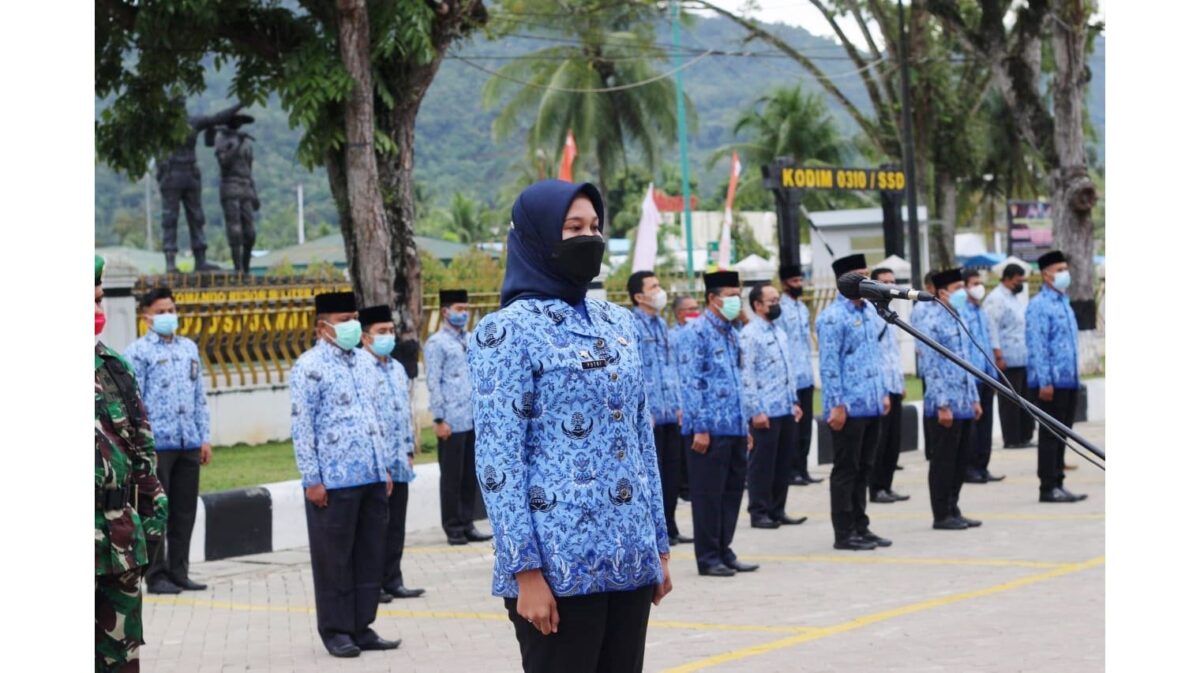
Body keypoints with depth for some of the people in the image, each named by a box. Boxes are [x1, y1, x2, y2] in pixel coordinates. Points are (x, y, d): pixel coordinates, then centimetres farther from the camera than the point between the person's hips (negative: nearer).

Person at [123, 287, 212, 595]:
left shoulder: (189, 348, 15)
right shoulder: (138, 352, -3)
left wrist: (204, 437, 14)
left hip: (188, 443, 6)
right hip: (157, 443, -6)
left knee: (185, 512, 9)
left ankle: (178, 572, 17)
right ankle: (156, 575, 5)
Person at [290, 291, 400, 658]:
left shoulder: (364, 361, 14)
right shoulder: (310, 367, -8)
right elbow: (302, 427, -10)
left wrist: (386, 467, 16)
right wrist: (312, 479, -13)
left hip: (373, 477, 7)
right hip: (334, 480, -7)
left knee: (370, 555, 9)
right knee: (334, 558, 2)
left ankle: (361, 627, 17)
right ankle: (336, 630, 12)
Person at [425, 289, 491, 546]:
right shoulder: (437, 343, -3)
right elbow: (433, 383, -7)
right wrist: (439, 419, -12)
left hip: (474, 419, 6)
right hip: (452, 422, -6)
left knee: (470, 475, 9)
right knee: (452, 476, 1)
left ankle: (467, 524, 16)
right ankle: (453, 528, 8)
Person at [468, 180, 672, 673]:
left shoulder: (617, 322, 13)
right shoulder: (509, 330, -7)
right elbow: (498, 461, -11)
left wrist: (659, 544, 14)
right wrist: (525, 571, -16)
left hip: (629, 558, 6)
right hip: (559, 563, -6)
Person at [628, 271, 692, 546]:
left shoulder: (661, 324, 15)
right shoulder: (632, 326, -11)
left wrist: (677, 404, 14)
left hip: (670, 413, 8)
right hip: (649, 415, -8)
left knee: (671, 471, 10)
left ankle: (668, 528, 19)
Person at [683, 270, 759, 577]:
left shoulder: (731, 332, 15)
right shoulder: (699, 331, -10)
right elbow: (692, 381, -14)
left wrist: (746, 421, 17)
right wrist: (700, 427, -17)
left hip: (735, 427, 8)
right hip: (711, 428, -8)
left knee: (733, 490, 11)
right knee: (708, 494, 0)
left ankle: (723, 551, 20)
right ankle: (708, 558, 6)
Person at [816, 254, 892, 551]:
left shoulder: (868, 311, 13)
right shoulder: (833, 317, -12)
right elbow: (829, 364, -15)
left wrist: (884, 392, 17)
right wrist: (836, 405, -18)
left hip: (872, 405, 8)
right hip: (849, 407, -8)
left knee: (863, 469, 13)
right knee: (846, 470, -1)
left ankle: (860, 527, 21)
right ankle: (844, 533, 5)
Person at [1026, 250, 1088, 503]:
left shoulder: (1064, 302, 16)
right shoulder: (1039, 305, -12)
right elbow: (1036, 346, -17)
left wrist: (1075, 375, 18)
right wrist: (1045, 381, -20)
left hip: (1069, 381, 9)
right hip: (1052, 382, -9)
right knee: (1050, 435, -4)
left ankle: (1057, 485, 17)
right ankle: (1048, 488, 0)